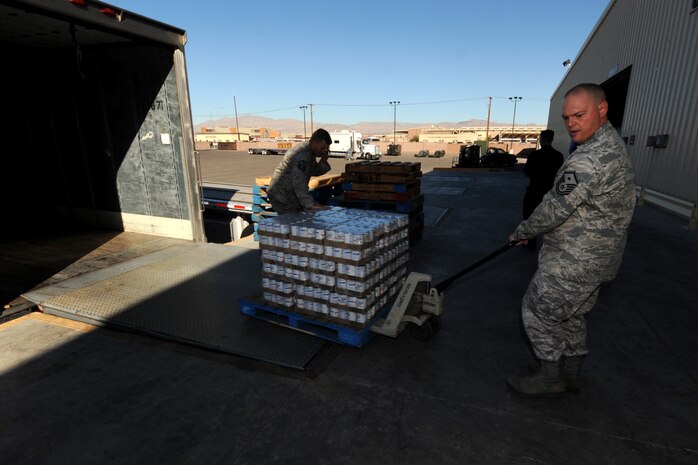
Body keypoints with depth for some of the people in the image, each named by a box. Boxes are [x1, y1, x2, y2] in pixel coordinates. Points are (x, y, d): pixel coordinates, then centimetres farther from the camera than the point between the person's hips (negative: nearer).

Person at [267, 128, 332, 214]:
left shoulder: (309, 151, 6)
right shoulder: (302, 154, -25)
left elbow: (314, 172, 13)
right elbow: (299, 183, -32)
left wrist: (323, 161, -7)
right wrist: (310, 204, -38)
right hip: (282, 198, -10)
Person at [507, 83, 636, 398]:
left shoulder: (589, 159, -27)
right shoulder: (612, 144, 10)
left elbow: (555, 209, -25)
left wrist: (522, 232, -7)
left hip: (571, 262, -10)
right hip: (594, 257, 10)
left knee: (538, 311, 3)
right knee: (572, 314, 21)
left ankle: (550, 378, 19)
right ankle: (571, 372, 37)